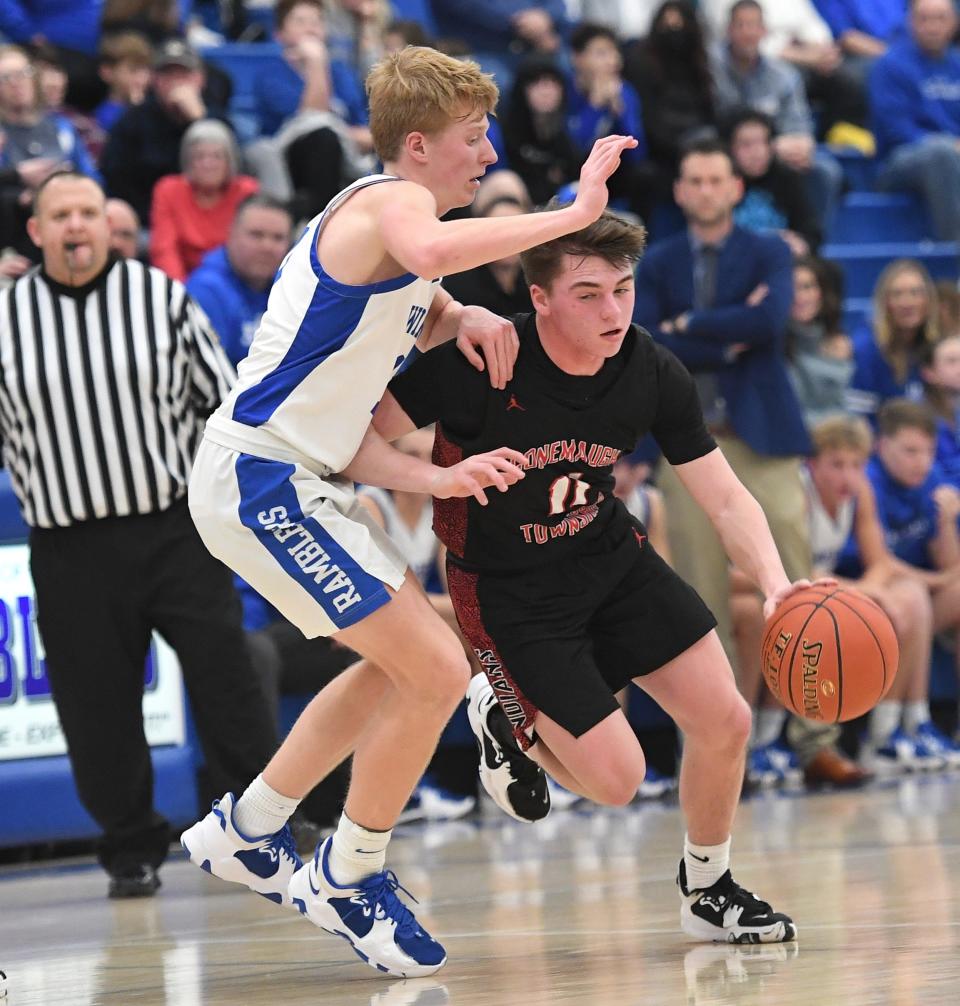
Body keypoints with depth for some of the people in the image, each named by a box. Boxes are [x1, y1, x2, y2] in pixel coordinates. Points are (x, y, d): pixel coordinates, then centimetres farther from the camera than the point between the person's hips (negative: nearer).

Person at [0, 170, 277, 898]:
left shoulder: (162, 298, 4)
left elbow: (222, 397, 10)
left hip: (177, 530, 0)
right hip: (71, 551, 1)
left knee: (225, 680, -2)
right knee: (97, 707, 3)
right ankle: (132, 850, 17)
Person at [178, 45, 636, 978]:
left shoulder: (372, 220, 19)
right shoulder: (392, 201, -14)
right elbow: (430, 253, -41)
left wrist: (437, 478, 1)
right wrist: (574, 212, -34)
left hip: (292, 480, 11)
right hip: (263, 484, -11)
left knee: (403, 667, 22)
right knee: (437, 672, -10)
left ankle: (243, 832, 33)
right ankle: (346, 879, 7)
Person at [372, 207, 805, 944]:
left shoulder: (654, 376, -13)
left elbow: (725, 498, -9)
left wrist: (775, 584, -26)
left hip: (611, 556, 5)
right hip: (509, 590, -5)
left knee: (725, 722, -2)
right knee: (616, 778, -11)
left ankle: (708, 891, 25)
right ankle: (510, 717, 23)